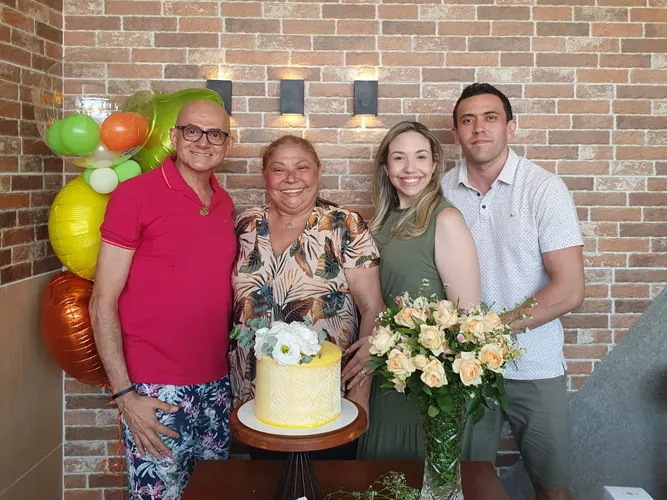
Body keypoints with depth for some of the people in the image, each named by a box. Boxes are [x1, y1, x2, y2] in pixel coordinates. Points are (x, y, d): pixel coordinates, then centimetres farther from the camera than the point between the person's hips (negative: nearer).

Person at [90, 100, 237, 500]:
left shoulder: (225, 204, 8)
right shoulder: (135, 195, -9)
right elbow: (103, 303, -8)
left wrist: (232, 370, 7)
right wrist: (125, 394, -12)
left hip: (217, 385, 6)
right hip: (157, 391, -5)